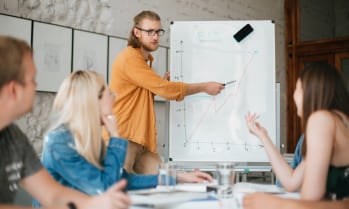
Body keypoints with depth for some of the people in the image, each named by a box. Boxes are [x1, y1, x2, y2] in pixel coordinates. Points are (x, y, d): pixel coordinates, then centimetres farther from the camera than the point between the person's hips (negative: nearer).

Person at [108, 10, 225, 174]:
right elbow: (166, 89, -19)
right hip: (122, 138, -9)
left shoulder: (145, 59, 17)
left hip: (141, 139, 9)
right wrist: (205, 87, -10)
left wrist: (162, 83, 6)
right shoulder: (130, 57, -14)